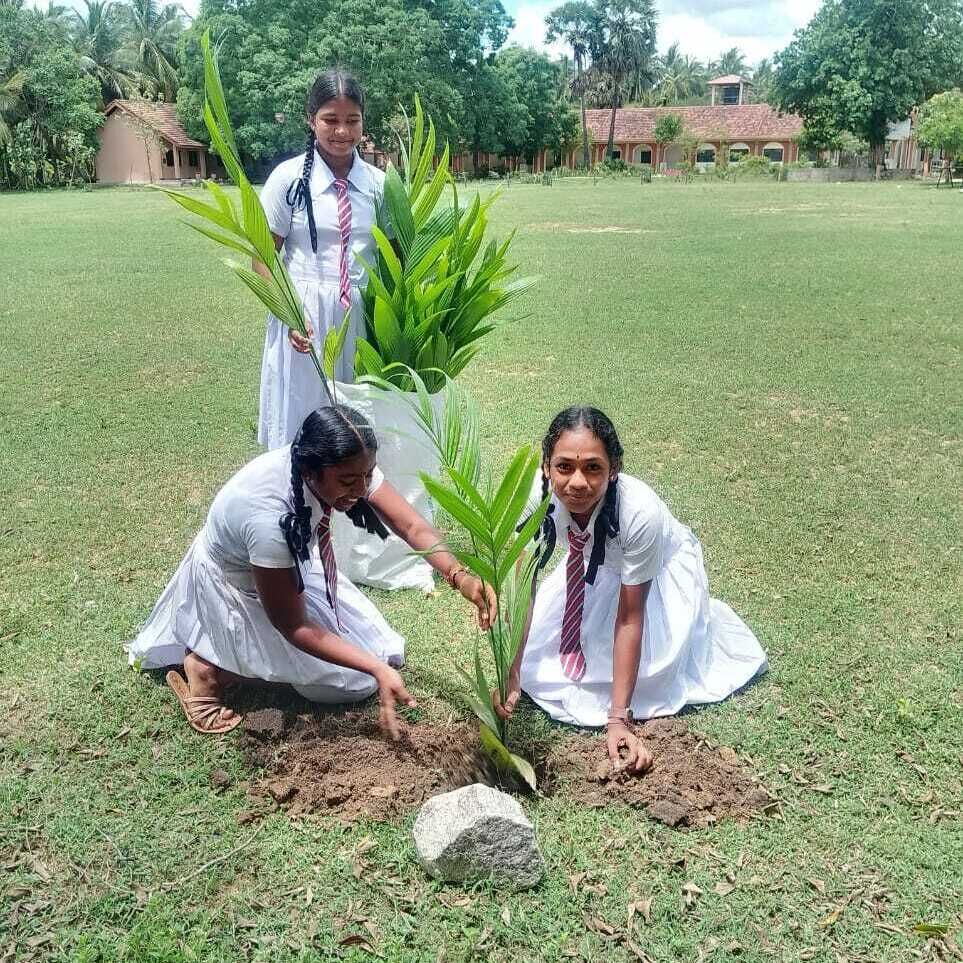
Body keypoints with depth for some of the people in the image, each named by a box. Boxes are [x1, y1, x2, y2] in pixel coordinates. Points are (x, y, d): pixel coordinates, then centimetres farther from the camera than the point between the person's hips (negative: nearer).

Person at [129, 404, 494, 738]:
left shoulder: (347, 468, -26)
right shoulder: (268, 514, -42)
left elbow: (413, 526, -22)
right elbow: (293, 627, -32)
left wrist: (461, 578, -41)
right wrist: (377, 669, -38)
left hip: (292, 564, 7)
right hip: (234, 583, -6)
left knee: (379, 649, 9)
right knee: (354, 679, -5)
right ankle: (209, 665, 1)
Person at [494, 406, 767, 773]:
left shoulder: (639, 510, -40)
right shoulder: (537, 497, -32)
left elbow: (630, 618, -32)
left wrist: (618, 718, -31)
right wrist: (512, 675, -31)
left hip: (662, 568, -3)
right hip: (597, 567, 4)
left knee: (649, 673, -15)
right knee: (538, 651, -1)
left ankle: (697, 618, 15)